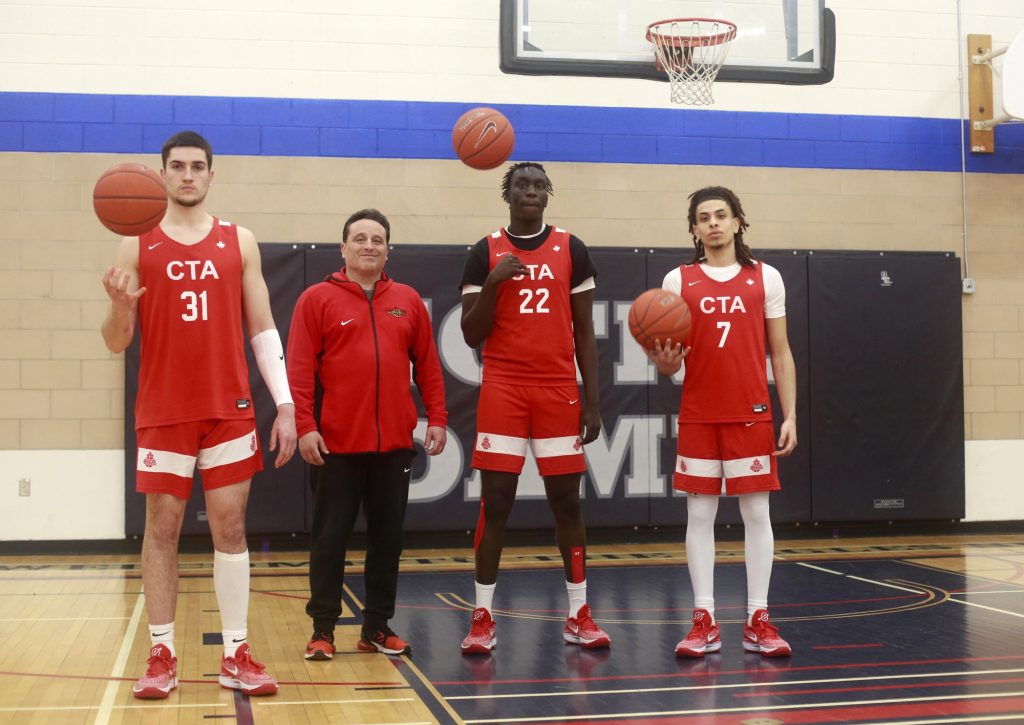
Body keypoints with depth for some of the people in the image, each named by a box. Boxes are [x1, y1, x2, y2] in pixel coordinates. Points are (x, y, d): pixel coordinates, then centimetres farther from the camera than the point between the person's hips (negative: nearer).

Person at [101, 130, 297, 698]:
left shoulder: (239, 242, 7)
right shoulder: (136, 245, 4)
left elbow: (263, 330, 6)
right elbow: (116, 343, 2)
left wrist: (285, 405, -3)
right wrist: (118, 305, -21)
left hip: (229, 411, 1)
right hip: (162, 413, -1)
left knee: (230, 528, 2)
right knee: (161, 529, 3)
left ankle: (237, 656, 9)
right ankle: (161, 657, 12)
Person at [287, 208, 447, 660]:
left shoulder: (408, 301, 10)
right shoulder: (317, 299, 0)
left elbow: (428, 366, 11)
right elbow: (299, 369, -6)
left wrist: (437, 418, 3)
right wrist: (304, 427, -14)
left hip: (395, 444, 3)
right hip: (336, 445, -3)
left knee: (387, 538, 9)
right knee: (330, 539, 3)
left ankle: (377, 628, 20)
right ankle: (322, 629, 14)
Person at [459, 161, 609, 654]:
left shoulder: (571, 250, 6)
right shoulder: (485, 253, 3)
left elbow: (584, 333, 7)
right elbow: (471, 336, 0)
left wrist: (592, 400, 2)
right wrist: (493, 283, -14)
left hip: (559, 391, 1)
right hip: (503, 390, -1)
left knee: (567, 500, 5)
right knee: (495, 501, -1)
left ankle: (579, 616, 15)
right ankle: (483, 618, 8)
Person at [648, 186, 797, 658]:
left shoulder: (765, 278, 5)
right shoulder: (678, 280, 5)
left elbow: (781, 354, 6)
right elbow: (671, 360, 7)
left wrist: (790, 415, -1)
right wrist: (665, 362, -17)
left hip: (752, 415, 0)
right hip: (698, 416, 1)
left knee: (756, 512, 1)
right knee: (700, 513, 2)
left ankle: (758, 621, 8)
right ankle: (704, 623, 8)